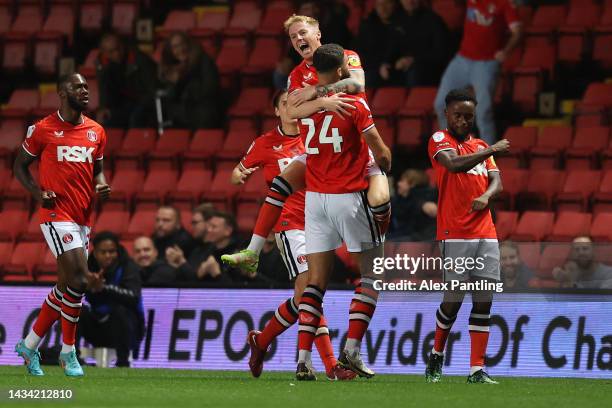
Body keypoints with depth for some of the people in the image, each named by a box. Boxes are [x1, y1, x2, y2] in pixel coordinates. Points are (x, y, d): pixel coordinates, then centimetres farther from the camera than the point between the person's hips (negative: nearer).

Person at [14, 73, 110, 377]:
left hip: (83, 217, 7)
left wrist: (101, 185, 1)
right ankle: (68, 352, -3)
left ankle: (29, 346, 23)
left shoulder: (96, 132, 12)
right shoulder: (43, 129, -3)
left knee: (66, 286, 9)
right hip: (57, 213, -7)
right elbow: (20, 166, 6)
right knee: (78, 280, -16)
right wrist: (38, 193, -10)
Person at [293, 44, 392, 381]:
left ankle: (303, 358, -5)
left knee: (316, 280, 5)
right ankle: (351, 350, -1)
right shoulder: (355, 104, -10)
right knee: (373, 273, 8)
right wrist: (385, 165, 15)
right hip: (349, 197, -5)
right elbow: (382, 155, -6)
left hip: (314, 198, 5)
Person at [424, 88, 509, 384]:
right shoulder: (440, 140, 1)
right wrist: (492, 150, -14)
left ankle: (477, 370, -1)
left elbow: (496, 181, 10)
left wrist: (486, 196, -12)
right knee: (454, 299, -5)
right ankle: (437, 355, 19)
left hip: (486, 234, 5)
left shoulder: (481, 147, 20)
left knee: (484, 301, -1)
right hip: (455, 235, -5)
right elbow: (454, 164, -19)